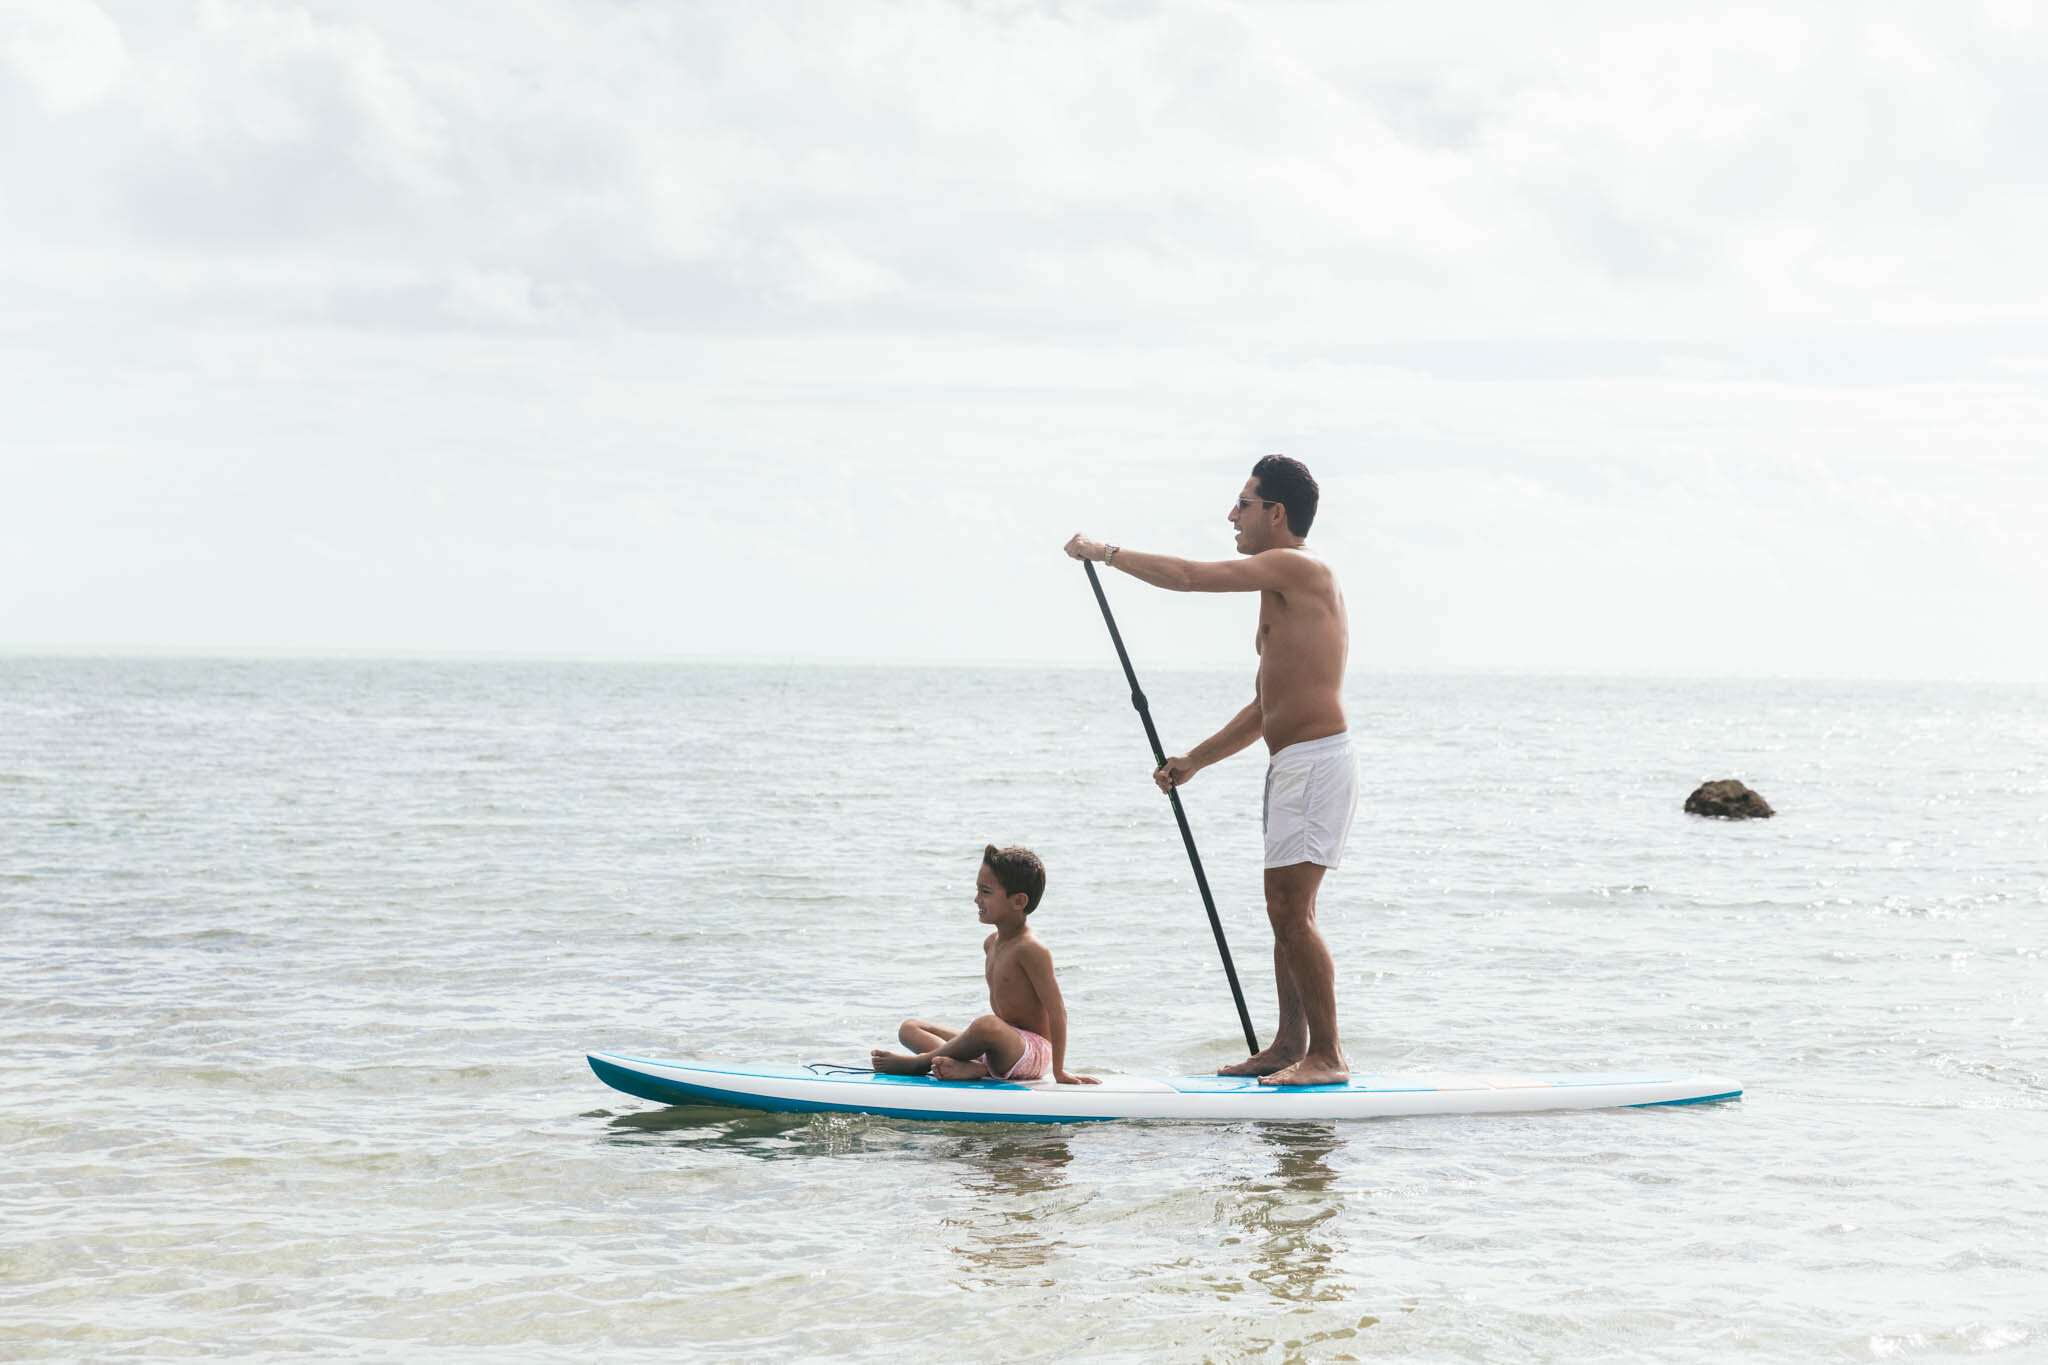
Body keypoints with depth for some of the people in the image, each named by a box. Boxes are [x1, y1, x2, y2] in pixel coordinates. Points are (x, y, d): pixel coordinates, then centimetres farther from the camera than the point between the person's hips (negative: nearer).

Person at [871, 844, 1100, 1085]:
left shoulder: (1031, 948, -17)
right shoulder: (992, 943, 12)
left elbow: (1056, 1010, -18)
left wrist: (1059, 1071, -17)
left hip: (1034, 1053, -10)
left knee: (986, 1025, -42)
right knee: (910, 1028, 6)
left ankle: (919, 1062, -17)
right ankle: (971, 1068, -23)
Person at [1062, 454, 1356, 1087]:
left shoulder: (1297, 567, -9)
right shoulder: (1285, 586, 21)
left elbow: (1189, 576, -15)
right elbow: (1267, 708, 24)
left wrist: (1107, 552, -3)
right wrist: (1193, 761, 22)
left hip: (1315, 765, -10)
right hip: (1294, 768, 10)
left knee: (1291, 910, -12)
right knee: (1286, 911, 12)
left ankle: (1327, 1055, -9)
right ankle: (1289, 1046, 18)